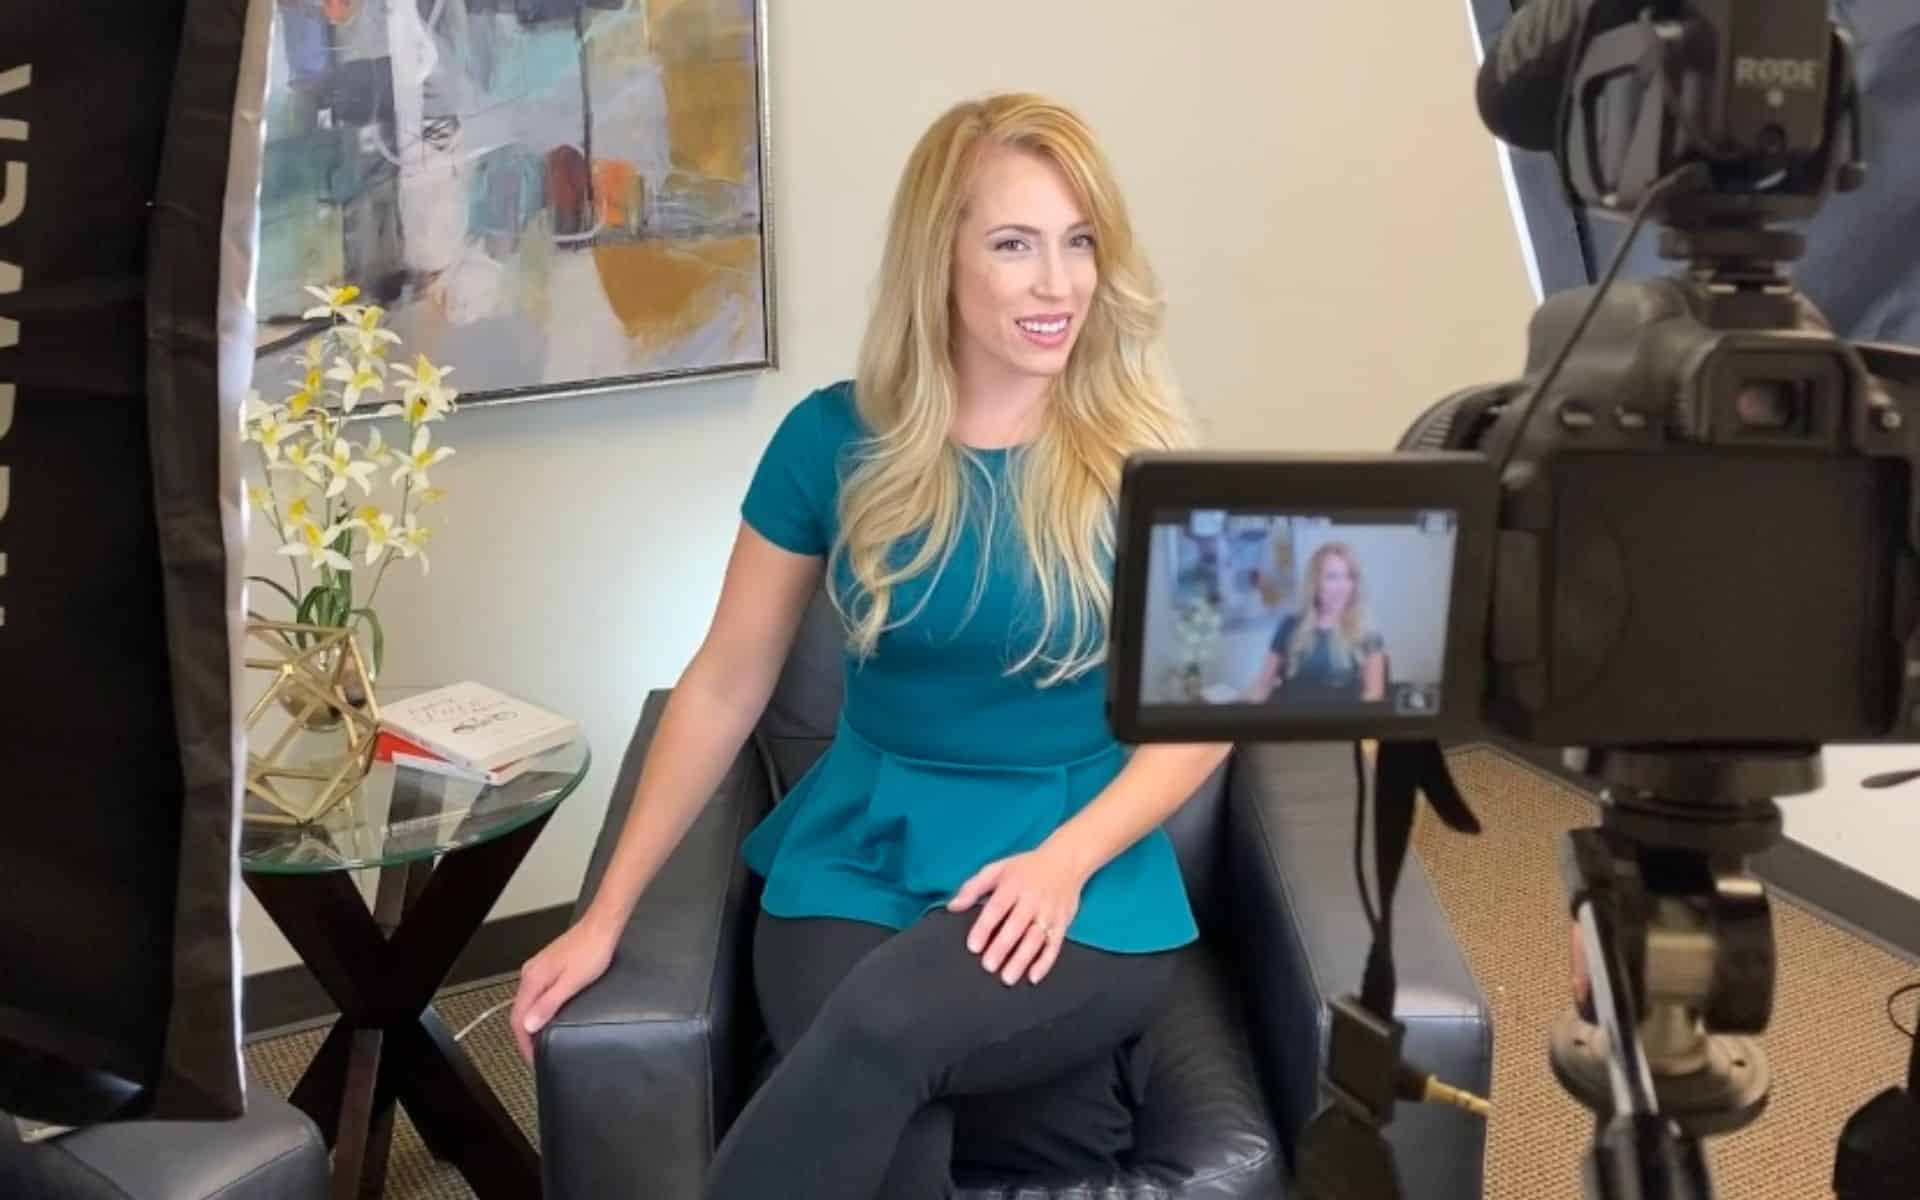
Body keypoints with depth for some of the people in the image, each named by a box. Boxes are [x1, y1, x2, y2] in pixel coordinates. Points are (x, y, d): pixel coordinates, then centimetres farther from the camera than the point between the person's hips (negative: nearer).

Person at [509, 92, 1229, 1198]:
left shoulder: (1144, 462, -5)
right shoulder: (835, 440, -2)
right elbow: (725, 687, 4)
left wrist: (1064, 860, -17)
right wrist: (607, 915, 1)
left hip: (1085, 879, -1)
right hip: (858, 856, 1)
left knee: (886, 1022, -33)